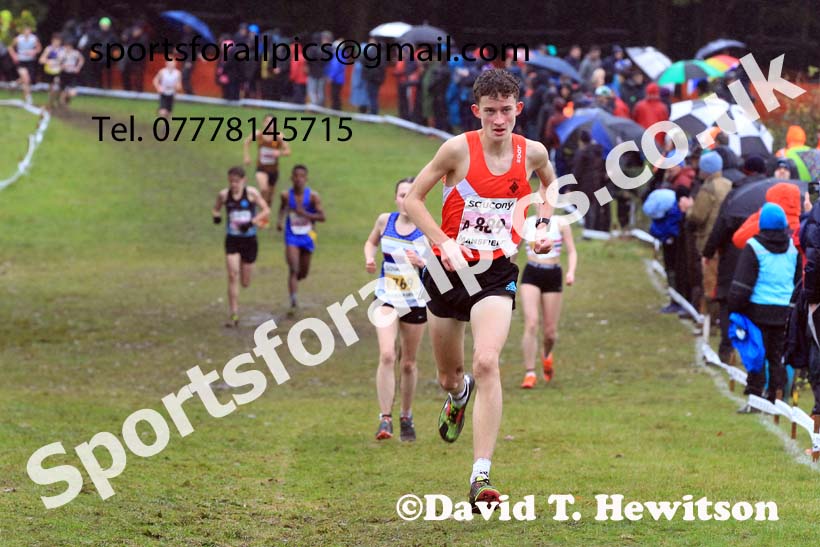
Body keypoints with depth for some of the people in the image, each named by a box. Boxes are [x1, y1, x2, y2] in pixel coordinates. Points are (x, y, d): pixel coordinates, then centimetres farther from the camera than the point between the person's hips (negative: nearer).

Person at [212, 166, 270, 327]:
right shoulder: (224, 195, -2)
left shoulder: (251, 193, -8)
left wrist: (252, 222, -20)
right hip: (232, 240, 1)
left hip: (249, 240, -1)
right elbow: (216, 208, 14)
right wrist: (216, 215, -10)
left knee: (245, 283, 8)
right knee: (232, 276, -14)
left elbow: (266, 210, -6)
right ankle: (234, 315, -10)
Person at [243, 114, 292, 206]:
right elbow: (247, 141, 10)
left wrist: (280, 153, -33)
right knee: (264, 190, -27)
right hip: (261, 168, -1)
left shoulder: (279, 137, -15)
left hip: (273, 170, 1)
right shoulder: (258, 135, -11)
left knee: (269, 195, 15)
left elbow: (288, 151, -12)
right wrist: (247, 156, 4)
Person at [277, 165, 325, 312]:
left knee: (303, 273, 14)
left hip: (307, 236, 1)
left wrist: (305, 214, -24)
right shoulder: (286, 195, -6)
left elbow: (322, 217, -11)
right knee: (293, 269, -18)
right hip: (292, 236, -1)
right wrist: (280, 220, 1)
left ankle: (293, 282, 48)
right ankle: (293, 301, -21)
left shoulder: (312, 196, -10)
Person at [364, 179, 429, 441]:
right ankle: (385, 419, -16)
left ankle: (406, 417, 30)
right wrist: (369, 258, -1)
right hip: (387, 299, 0)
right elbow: (371, 242, 19)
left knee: (408, 363, 10)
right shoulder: (385, 221, -1)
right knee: (386, 355, -18)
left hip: (416, 302, 0)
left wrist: (420, 263, -25)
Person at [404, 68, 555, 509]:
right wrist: (444, 241, -18)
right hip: (448, 270, 0)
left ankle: (481, 475, -24)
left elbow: (551, 185, 23)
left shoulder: (532, 152, -1)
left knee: (486, 362, -23)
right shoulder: (459, 149, -11)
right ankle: (459, 394, 57)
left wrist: (544, 224, 6)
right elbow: (412, 199, -6)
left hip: (496, 273, 0)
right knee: (449, 376, 14)